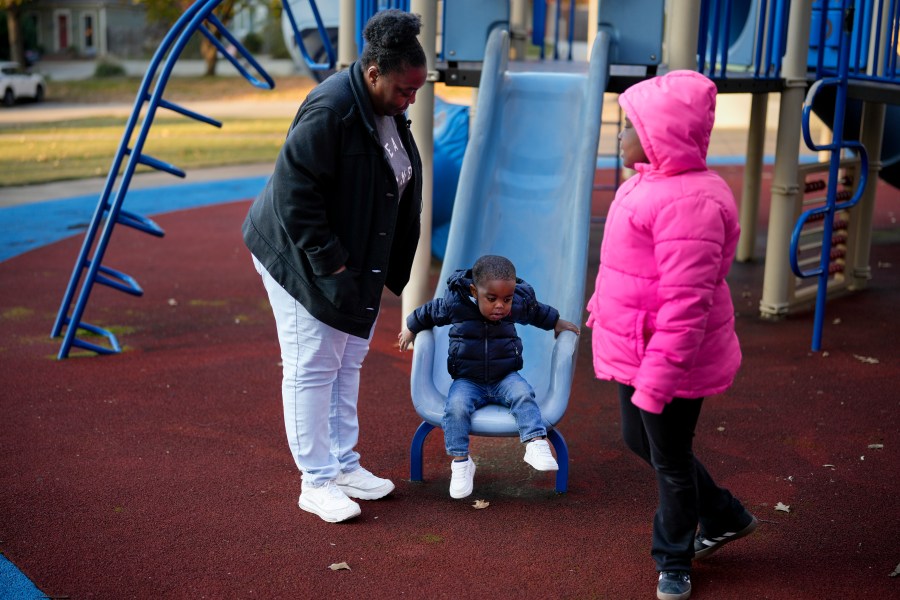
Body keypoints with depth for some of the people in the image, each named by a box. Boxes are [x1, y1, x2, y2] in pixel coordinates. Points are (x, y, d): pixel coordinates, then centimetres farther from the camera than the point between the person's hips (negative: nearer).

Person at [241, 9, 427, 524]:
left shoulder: (389, 110, 1)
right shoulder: (330, 111, -27)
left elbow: (403, 188, 12)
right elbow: (295, 196, -27)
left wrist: (392, 268, 9)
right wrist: (331, 264, -25)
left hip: (357, 260, 9)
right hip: (302, 260, -9)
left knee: (348, 365, 17)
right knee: (312, 369, -1)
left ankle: (345, 466, 31)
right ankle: (317, 483, 11)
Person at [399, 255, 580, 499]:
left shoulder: (519, 305, -5)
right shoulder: (454, 304, -12)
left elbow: (537, 311, 20)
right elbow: (430, 311, 10)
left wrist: (556, 323, 32)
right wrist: (411, 328, 23)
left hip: (505, 377, 1)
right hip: (467, 380, -1)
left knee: (523, 394, -30)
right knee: (456, 406, -30)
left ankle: (536, 443, -31)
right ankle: (460, 461, -19)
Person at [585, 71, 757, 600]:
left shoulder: (689, 201, -26)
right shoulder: (650, 183, 7)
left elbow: (685, 303, -29)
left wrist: (657, 377, -27)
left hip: (669, 362, -10)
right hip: (633, 352, 11)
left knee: (670, 461, 8)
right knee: (640, 441, 23)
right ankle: (725, 517, 41)